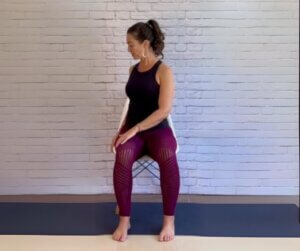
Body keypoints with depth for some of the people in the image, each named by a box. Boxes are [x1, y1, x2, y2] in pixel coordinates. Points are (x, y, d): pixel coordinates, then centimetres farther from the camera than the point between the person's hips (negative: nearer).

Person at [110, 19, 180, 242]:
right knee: (122, 157, -31)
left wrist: (135, 129, -19)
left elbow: (164, 110, -15)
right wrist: (123, 130, 7)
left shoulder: (164, 71, -7)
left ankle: (169, 220, -19)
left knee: (168, 157, -37)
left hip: (157, 130, -4)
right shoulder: (133, 70, 12)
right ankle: (124, 220, -19)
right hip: (133, 130, 4)